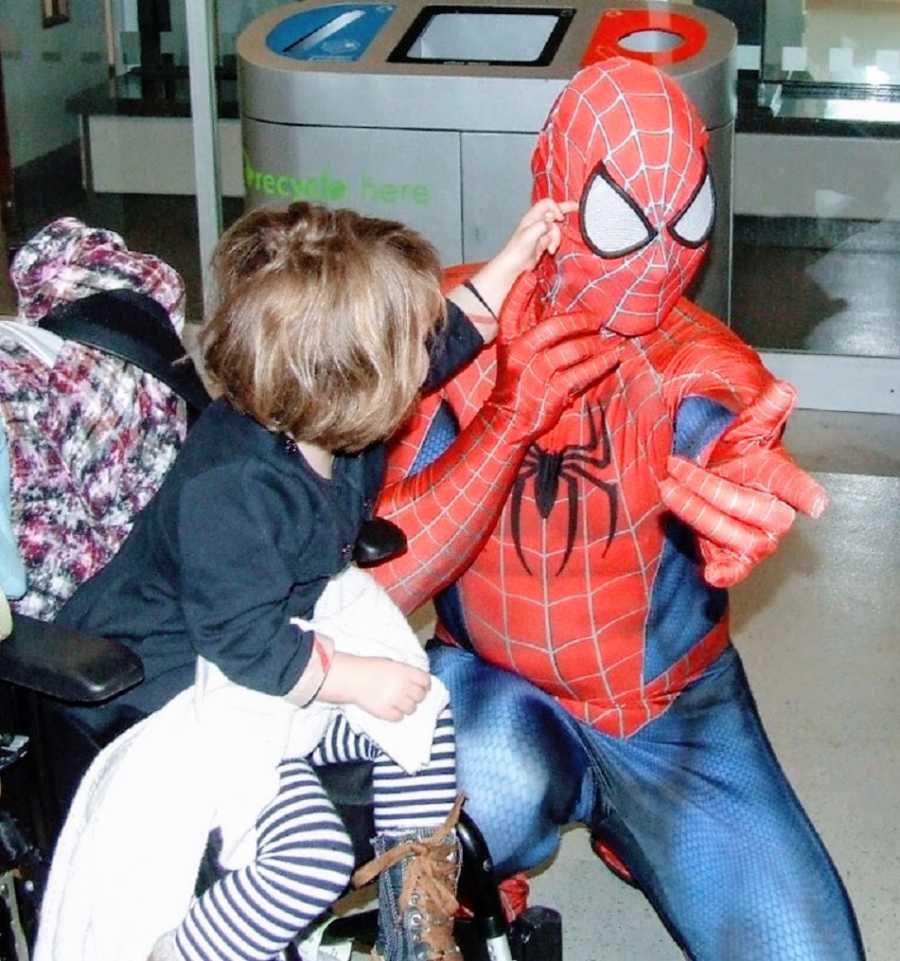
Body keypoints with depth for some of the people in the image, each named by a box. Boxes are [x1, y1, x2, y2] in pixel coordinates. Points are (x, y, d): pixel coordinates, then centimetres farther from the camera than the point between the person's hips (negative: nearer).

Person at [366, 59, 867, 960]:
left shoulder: (702, 365, -11)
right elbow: (385, 582, -21)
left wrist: (740, 515, -56)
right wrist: (505, 422, -37)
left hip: (672, 709, 2)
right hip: (495, 684, -1)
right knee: (493, 793, -36)